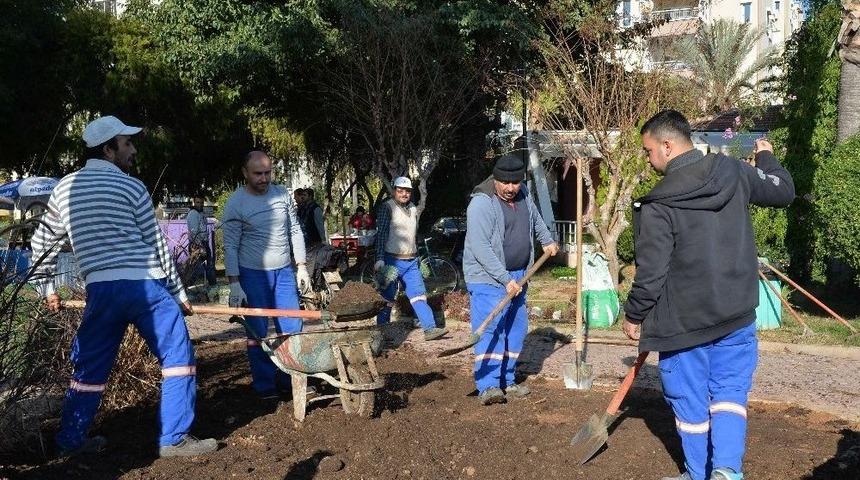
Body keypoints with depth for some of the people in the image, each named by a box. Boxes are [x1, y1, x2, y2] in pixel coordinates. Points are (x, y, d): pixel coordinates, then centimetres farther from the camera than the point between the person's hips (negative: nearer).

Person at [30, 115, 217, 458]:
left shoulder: (64, 188, 13)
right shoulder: (130, 186, -2)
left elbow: (42, 242, 20)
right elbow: (156, 244, 1)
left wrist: (46, 286, 32)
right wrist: (178, 292, 9)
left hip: (100, 290, 5)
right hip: (144, 286, -5)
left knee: (90, 367, 18)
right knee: (177, 357, 3)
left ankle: (71, 440, 26)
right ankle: (174, 439, 4)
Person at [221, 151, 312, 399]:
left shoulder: (282, 194, 3)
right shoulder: (235, 204, -9)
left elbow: (295, 231, 10)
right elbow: (230, 246, -9)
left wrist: (301, 267, 6)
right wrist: (234, 284, -13)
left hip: (284, 272, 4)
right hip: (253, 275, -4)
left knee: (293, 329, 5)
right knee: (258, 332, 2)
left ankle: (289, 379, 18)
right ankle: (264, 384, 12)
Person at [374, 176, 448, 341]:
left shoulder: (413, 209, 14)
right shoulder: (387, 207, -7)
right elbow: (381, 234, -14)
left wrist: (416, 257, 23)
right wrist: (379, 259, -21)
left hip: (411, 262, 6)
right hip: (392, 261, -6)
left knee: (419, 296, 2)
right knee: (387, 299, 1)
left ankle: (430, 329, 1)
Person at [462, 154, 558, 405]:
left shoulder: (522, 195, 6)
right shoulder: (481, 203, -19)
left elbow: (535, 217, 29)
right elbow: (480, 248, -24)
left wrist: (547, 241, 41)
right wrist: (505, 279, -25)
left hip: (517, 276, 8)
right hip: (488, 277, -8)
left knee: (516, 328, 11)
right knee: (491, 328, -15)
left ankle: (507, 381, 21)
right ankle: (488, 386, -17)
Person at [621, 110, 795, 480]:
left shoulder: (657, 205, -16)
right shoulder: (735, 173, -3)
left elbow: (650, 272, -14)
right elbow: (783, 191, 15)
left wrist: (634, 315, 2)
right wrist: (766, 157, 35)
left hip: (683, 322, -4)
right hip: (737, 316, 4)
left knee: (690, 401, 13)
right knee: (729, 392, 14)